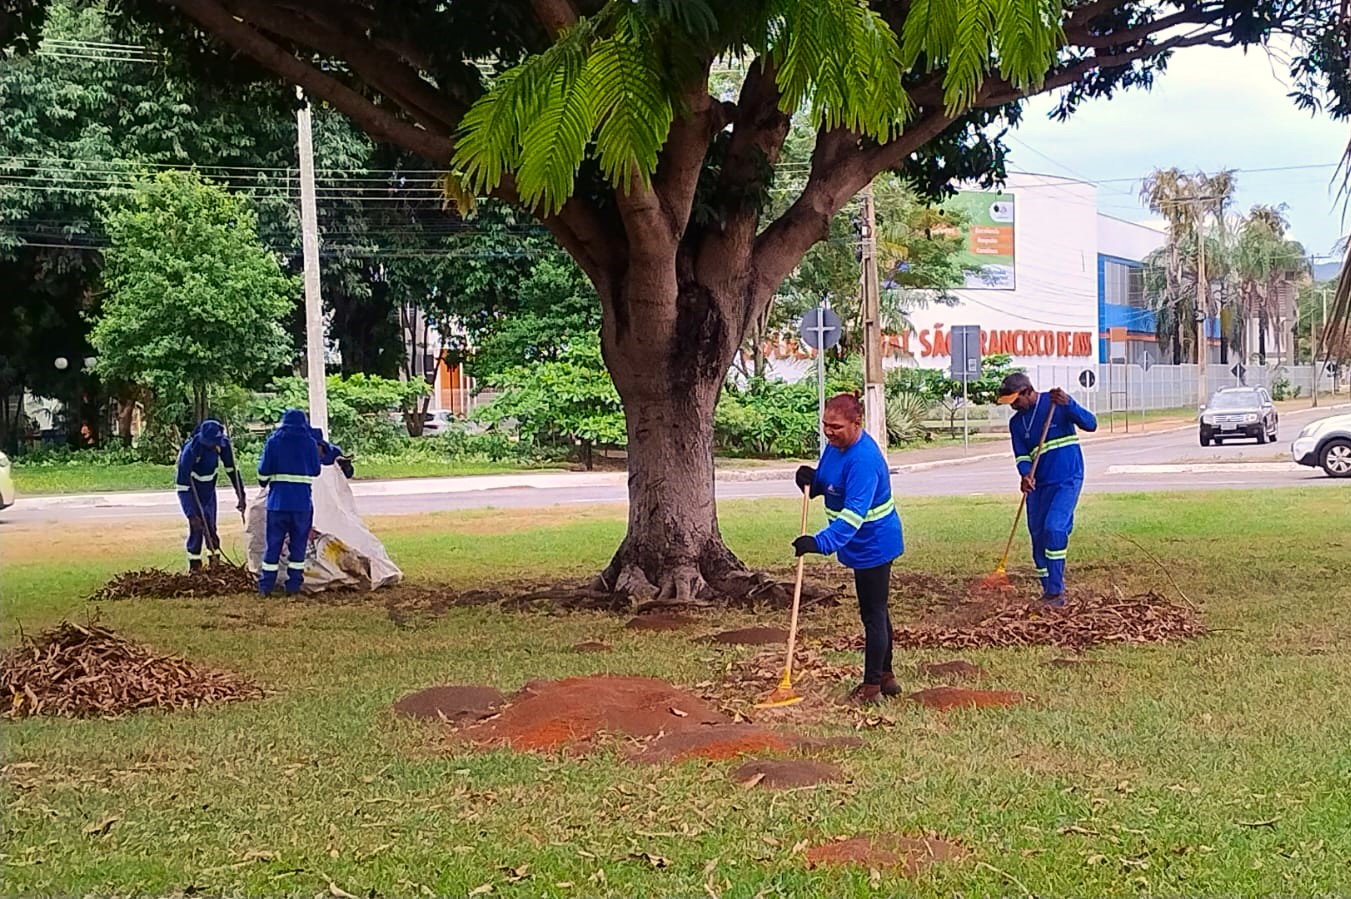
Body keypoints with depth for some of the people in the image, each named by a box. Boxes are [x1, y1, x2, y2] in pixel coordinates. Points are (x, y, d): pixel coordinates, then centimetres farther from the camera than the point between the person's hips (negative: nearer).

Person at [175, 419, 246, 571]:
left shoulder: (223, 444, -21)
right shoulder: (190, 450, -36)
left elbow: (231, 469, -4)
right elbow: (182, 486, -33)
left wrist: (241, 495, -7)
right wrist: (191, 514, -37)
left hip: (208, 488, 4)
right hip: (191, 490, -4)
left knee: (210, 526, 6)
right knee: (197, 526, -10)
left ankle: (215, 562, 13)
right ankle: (194, 566, -1)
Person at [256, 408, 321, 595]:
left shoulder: (274, 441, 0)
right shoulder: (309, 442, 0)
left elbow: (263, 471, -1)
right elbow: (315, 471, 8)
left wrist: (264, 482, 20)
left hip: (278, 502, 0)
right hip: (303, 502, 0)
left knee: (273, 544, 7)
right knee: (298, 544, 7)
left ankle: (265, 587, 7)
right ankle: (293, 586, 5)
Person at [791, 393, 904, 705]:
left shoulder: (862, 460, -29)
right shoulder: (835, 445, 1)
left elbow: (854, 513, -35)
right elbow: (825, 482, 16)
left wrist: (822, 542, -44)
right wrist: (811, 480, -8)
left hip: (872, 546, -10)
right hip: (865, 545, 10)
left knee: (873, 615, 0)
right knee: (877, 611, 19)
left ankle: (872, 686, 10)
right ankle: (885, 676, 32)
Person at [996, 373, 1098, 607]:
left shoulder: (1056, 404, -6)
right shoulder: (1016, 423, 9)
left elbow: (1090, 424, -12)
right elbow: (1021, 454, 4)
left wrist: (1068, 404, -29)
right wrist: (1026, 474, -18)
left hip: (1067, 479, -6)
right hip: (1038, 484, 6)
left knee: (1054, 528, -21)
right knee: (1038, 534, 6)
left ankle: (1056, 590, -18)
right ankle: (1048, 589, 20)